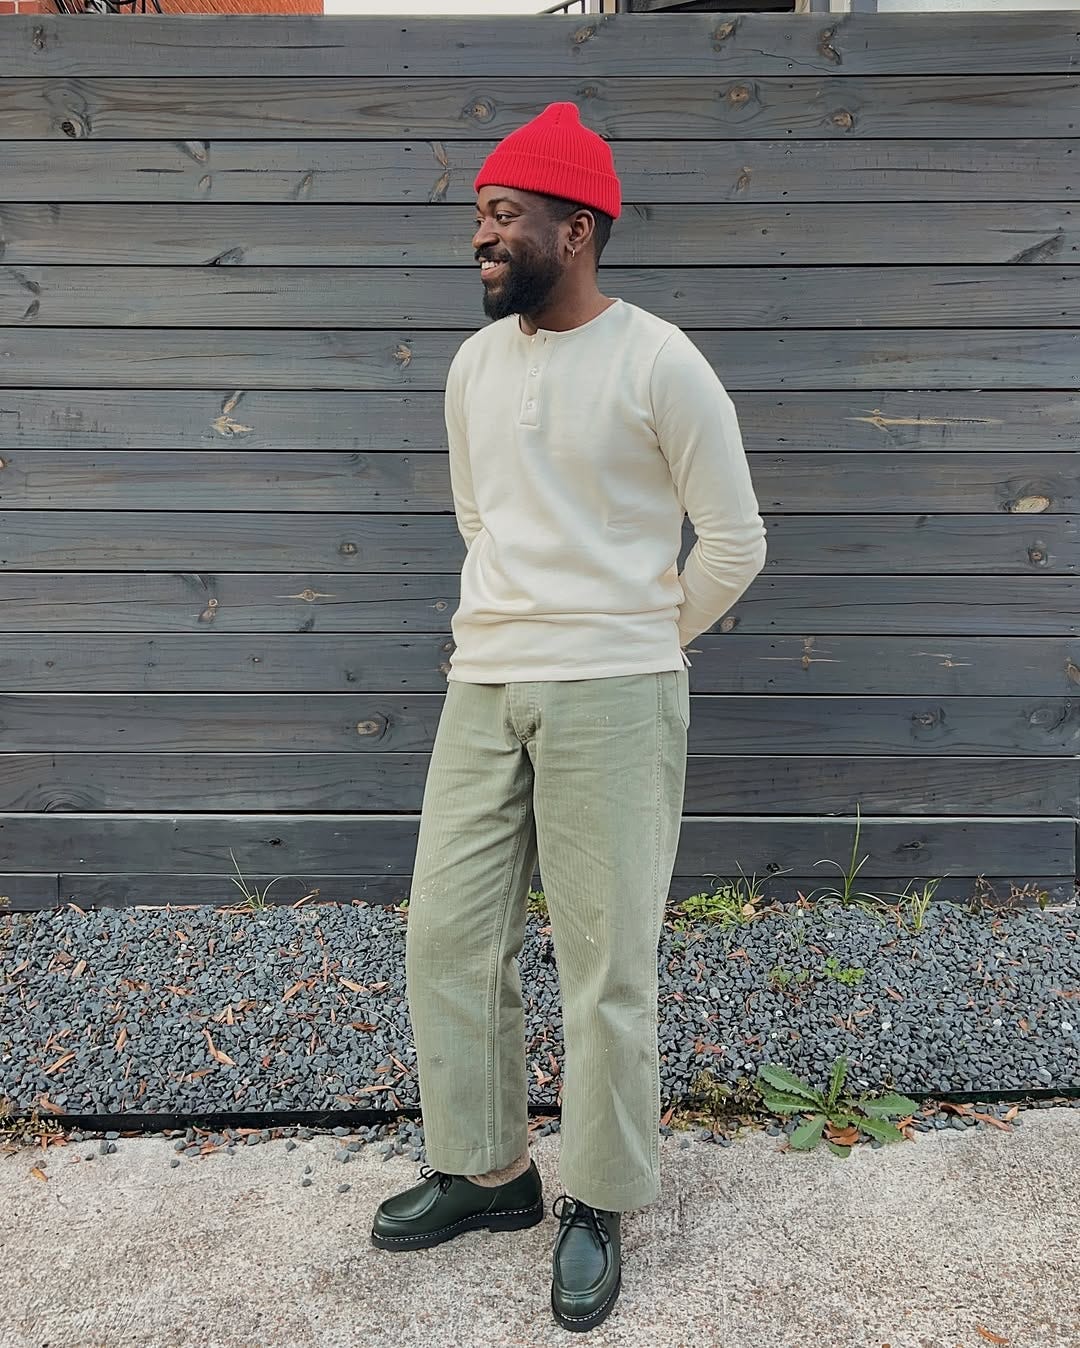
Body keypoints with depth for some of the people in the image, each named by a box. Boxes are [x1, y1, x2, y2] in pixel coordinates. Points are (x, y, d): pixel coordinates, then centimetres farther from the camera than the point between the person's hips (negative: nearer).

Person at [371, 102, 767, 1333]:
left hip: (612, 696, -6)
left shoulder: (659, 364, -8)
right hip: (482, 682, 6)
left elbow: (734, 542, -2)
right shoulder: (472, 366, 10)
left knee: (606, 958, 2)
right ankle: (484, 1171, 28)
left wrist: (648, 640, 8)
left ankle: (598, 1205, 23)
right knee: (447, 930, 9)